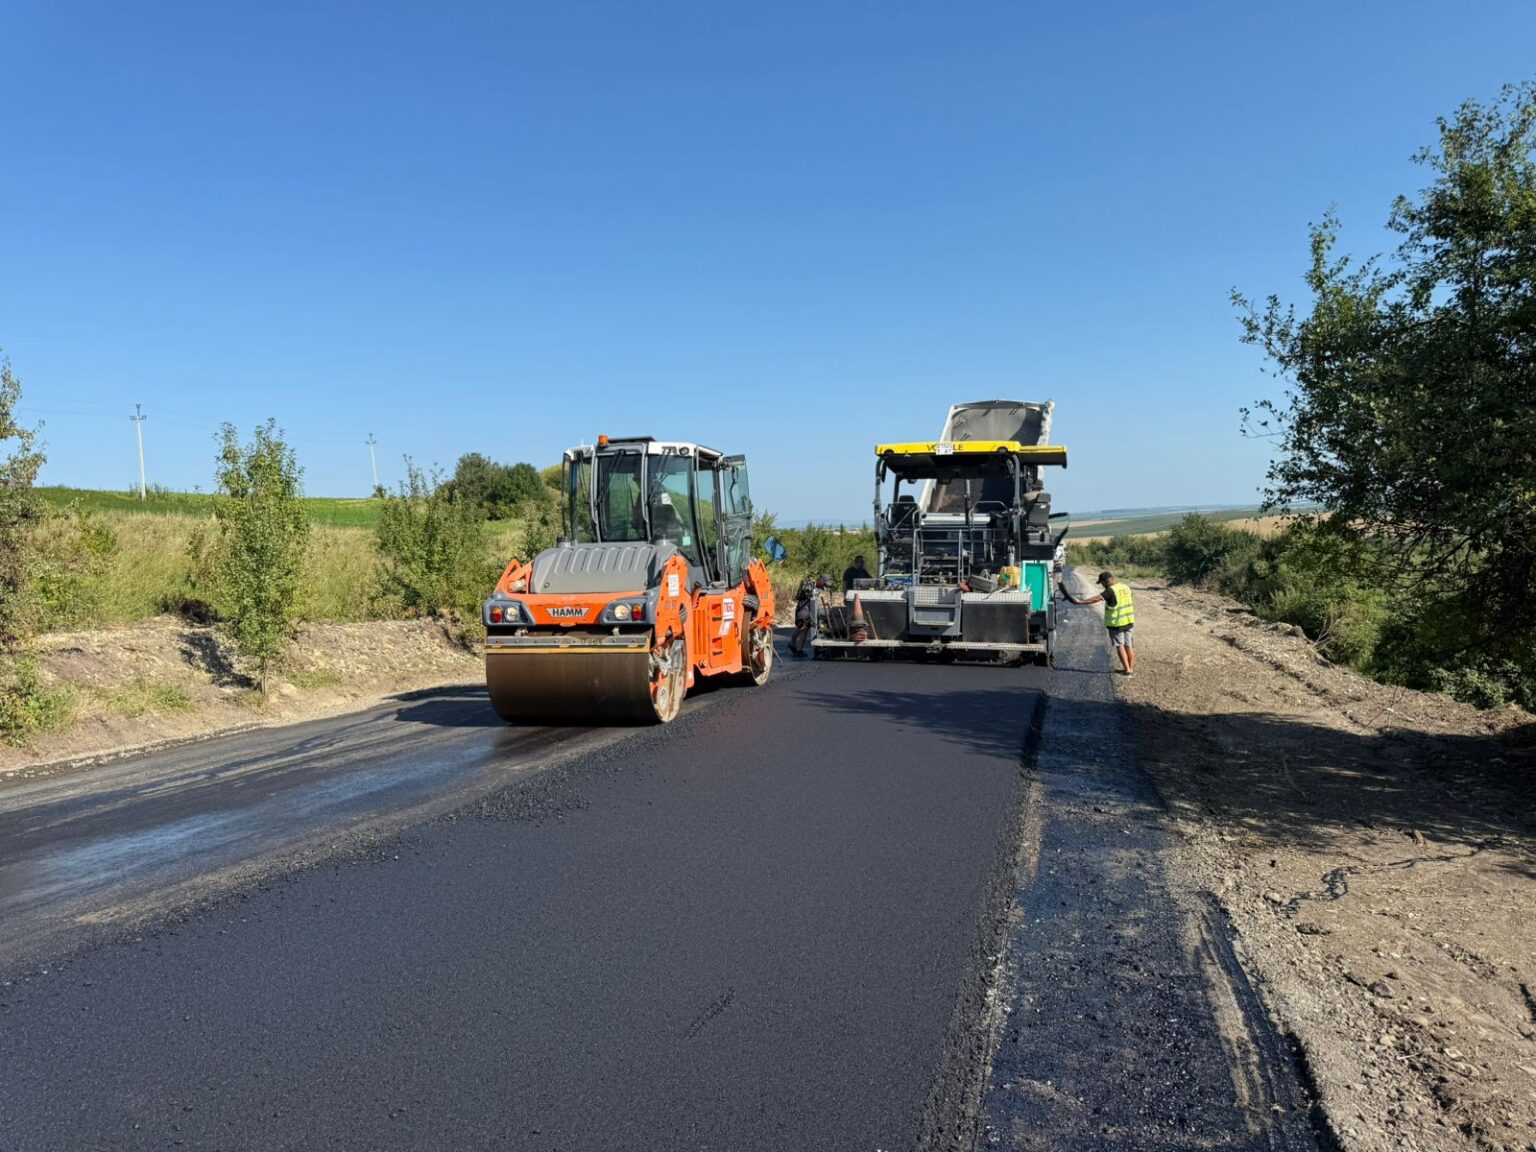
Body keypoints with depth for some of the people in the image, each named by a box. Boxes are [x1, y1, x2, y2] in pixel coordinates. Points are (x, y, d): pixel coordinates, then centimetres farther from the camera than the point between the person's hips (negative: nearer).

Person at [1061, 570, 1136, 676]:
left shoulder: (1110, 590, -18)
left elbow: (1097, 598, -31)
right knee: (1128, 646, 13)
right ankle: (1131, 669, 17)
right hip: (1128, 622, 7)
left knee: (1120, 646, 2)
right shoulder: (1126, 587, 7)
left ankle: (1127, 669, 0)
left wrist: (1081, 602, -37)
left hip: (1116, 624, -7)